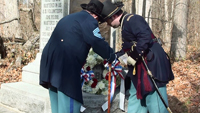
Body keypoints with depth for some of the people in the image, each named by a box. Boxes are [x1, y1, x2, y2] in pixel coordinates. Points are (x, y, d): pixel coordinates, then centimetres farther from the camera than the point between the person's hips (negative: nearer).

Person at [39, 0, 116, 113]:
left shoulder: (70, 18, 28)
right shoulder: (89, 20, 0)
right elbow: (99, 43, -6)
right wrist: (112, 57, 9)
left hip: (50, 63, 9)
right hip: (65, 66, -9)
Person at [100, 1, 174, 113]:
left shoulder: (132, 19, -12)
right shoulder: (126, 24, 20)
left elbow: (146, 37, -26)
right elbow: (128, 48, 26)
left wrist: (134, 57, -23)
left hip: (153, 65, -11)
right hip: (141, 69, 11)